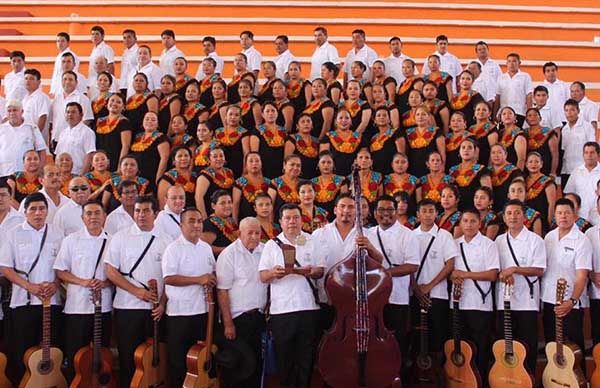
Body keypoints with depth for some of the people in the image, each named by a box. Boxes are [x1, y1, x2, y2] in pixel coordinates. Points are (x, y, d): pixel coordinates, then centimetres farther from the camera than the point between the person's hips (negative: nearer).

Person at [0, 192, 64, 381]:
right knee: (21, 352, 2)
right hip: (23, 301, -2)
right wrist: (30, 286, -13)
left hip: (52, 300, 2)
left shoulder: (56, 234, 7)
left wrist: (55, 284, -8)